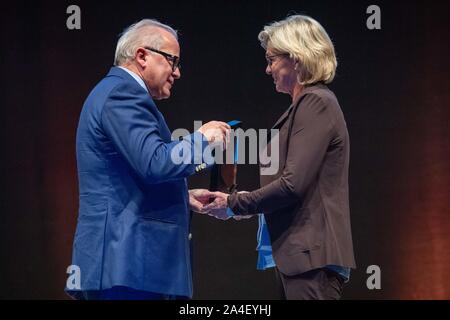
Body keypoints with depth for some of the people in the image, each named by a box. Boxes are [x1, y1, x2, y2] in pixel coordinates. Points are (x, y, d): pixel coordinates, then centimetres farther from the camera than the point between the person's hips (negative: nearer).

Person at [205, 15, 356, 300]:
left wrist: (234, 204, -7)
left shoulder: (315, 103, -11)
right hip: (299, 254, 10)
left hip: (312, 256, -10)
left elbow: (293, 184, -18)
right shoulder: (308, 104, 19)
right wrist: (247, 200, 12)